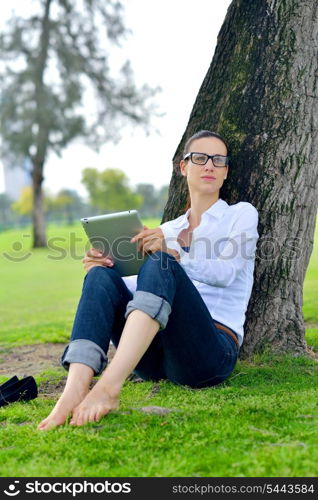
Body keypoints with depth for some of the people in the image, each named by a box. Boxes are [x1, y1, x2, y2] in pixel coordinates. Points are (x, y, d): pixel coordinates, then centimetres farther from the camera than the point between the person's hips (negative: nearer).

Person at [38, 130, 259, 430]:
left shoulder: (241, 214, 12)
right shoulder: (168, 230, 25)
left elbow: (226, 273, -7)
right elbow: (144, 286, 17)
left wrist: (173, 255, -23)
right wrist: (101, 267, -3)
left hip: (212, 351, -4)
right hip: (158, 359, 5)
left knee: (160, 266, -31)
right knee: (102, 276, -20)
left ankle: (109, 387, -48)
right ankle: (74, 391, -42)